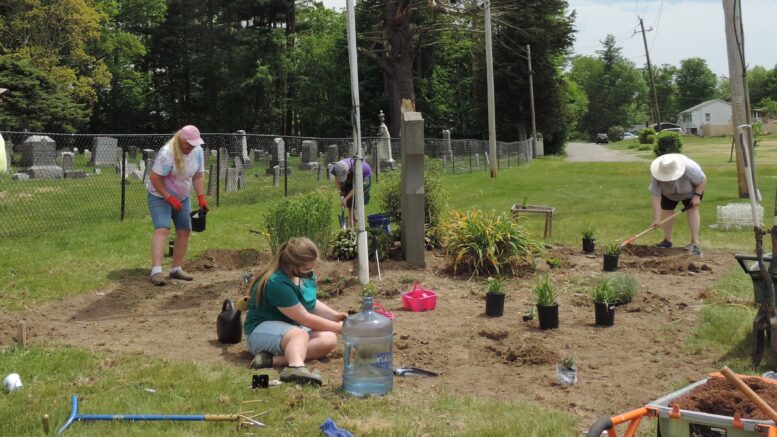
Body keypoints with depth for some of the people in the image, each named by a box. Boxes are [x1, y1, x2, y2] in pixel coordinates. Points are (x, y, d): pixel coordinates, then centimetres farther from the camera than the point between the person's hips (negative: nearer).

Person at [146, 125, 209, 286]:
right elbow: (154, 178, -24)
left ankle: (176, 269, 14)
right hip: (160, 196, -7)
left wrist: (201, 198, -8)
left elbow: (198, 177, 2)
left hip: (182, 197, 7)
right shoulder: (167, 153, -27)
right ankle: (156, 271, -27)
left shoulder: (197, 151, -5)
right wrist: (169, 198, -24)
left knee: (184, 231, 4)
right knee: (162, 229, -21)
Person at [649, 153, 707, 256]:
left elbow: (703, 179, -25)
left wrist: (697, 195, -30)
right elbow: (656, 197, -36)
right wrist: (656, 219, -38)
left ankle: (695, 243, -20)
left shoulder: (690, 168, -43)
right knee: (666, 211, -2)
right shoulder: (657, 177, -38)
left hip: (691, 191, -2)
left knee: (692, 209, -16)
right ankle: (667, 241, 15)